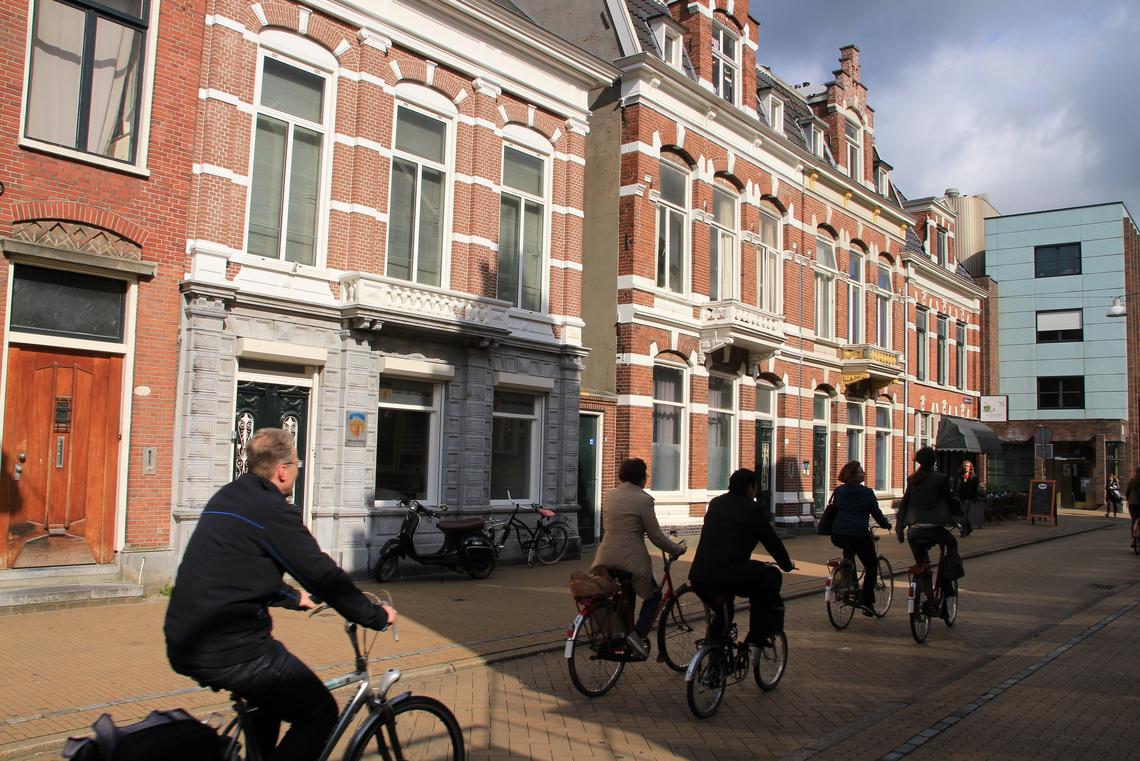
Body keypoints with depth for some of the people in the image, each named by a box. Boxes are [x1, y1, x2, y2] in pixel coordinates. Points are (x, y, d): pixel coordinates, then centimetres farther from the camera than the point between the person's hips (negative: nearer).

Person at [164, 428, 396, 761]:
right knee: (321, 715, 1)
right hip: (230, 652, -10)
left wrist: (292, 597, 41)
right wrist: (377, 616, -1)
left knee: (275, 688, 33)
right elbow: (323, 574, -14)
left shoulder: (226, 498, 14)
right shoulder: (272, 510, -14)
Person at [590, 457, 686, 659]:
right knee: (654, 595, 16)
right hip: (631, 559, -6)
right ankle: (639, 634, -2)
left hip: (606, 557, 6)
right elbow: (656, 536, -10)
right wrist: (678, 549, 5)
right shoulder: (643, 499, -11)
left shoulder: (609, 497, 9)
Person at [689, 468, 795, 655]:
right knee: (770, 576, 15)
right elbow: (771, 541, 9)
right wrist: (787, 565, 28)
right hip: (729, 577, -7)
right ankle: (756, 638, 19)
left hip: (698, 577, 7)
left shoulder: (715, 503, 21)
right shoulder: (752, 509, 2)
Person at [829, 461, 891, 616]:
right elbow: (876, 512, 5)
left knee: (849, 548, 38)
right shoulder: (867, 493, -3)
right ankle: (867, 602, 5)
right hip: (859, 535, -5)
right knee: (871, 566, 12)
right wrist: (887, 525, 22)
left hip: (838, 536, 5)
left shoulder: (838, 491, 9)